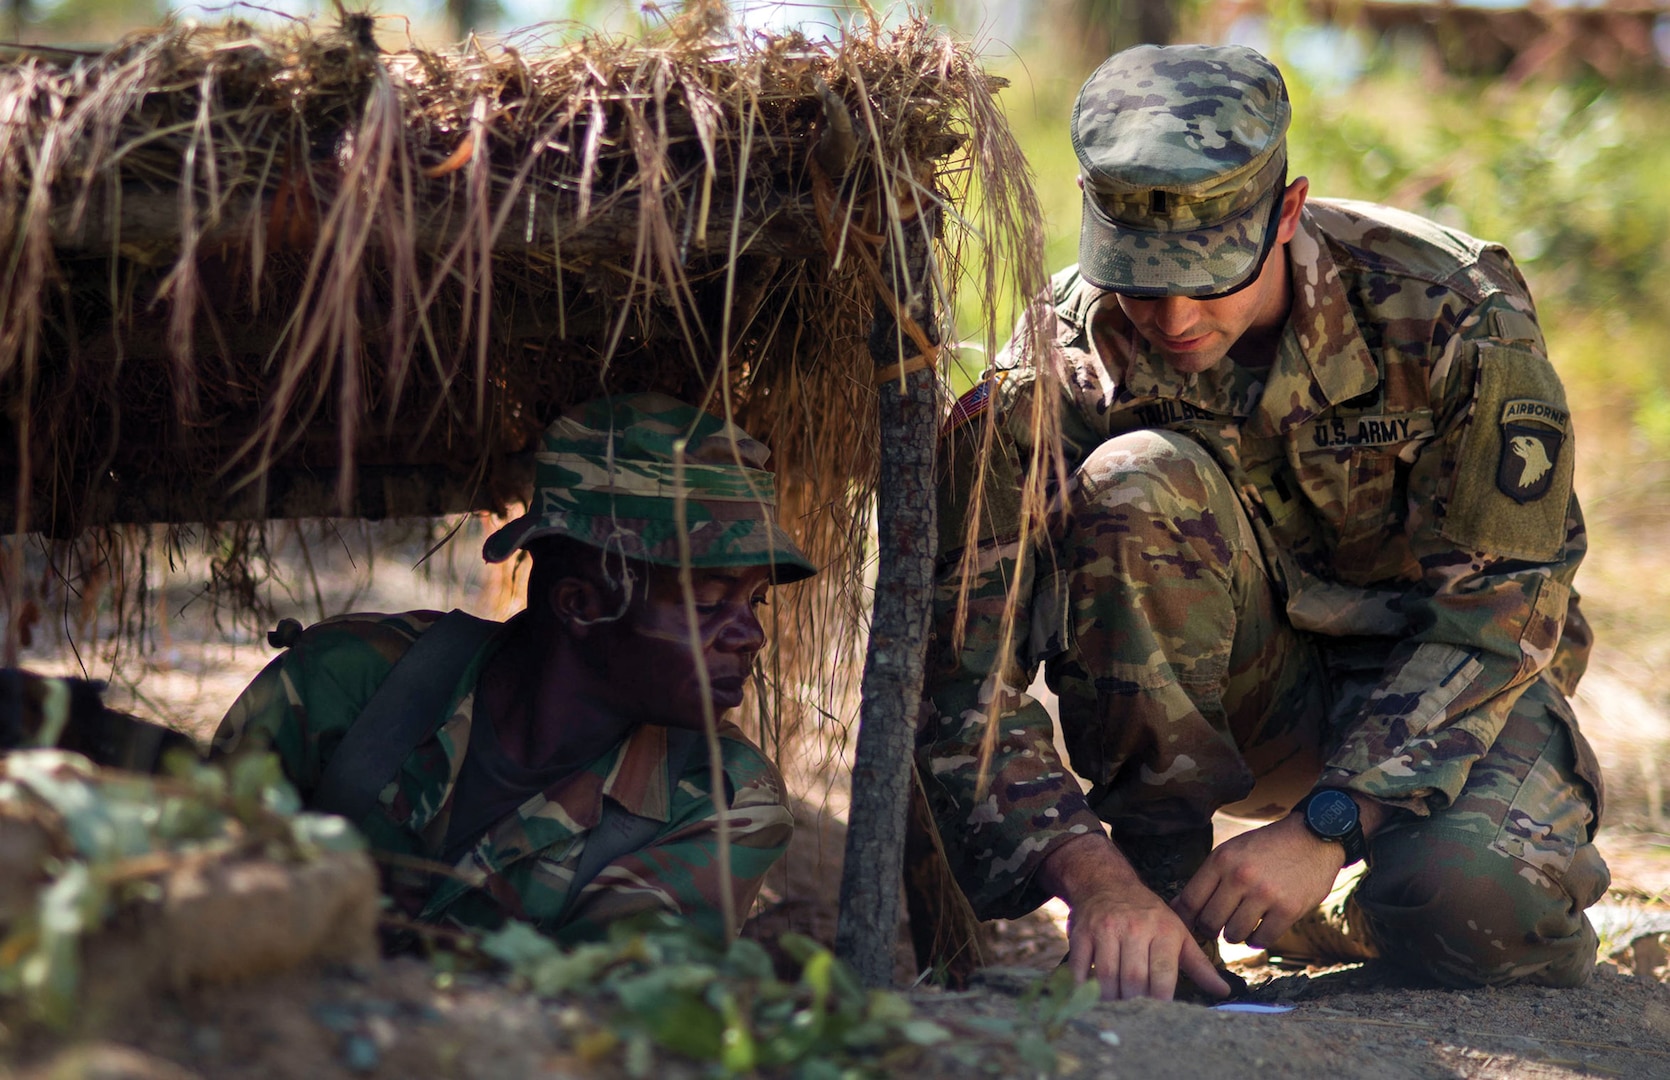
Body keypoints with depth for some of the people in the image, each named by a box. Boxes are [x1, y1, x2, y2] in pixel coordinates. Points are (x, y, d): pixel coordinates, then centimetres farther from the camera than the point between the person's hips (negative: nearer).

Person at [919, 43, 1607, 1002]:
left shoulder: (1454, 313, -23)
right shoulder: (1059, 365, -21)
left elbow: (1494, 612, -21)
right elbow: (963, 663, -24)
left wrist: (1327, 826, -30)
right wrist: (1098, 880, -39)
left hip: (1442, 680, -1)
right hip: (1233, 692, 1)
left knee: (1481, 901, -34)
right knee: (1132, 485, -31)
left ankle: (1364, 921, 3)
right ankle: (1160, 870, -17)